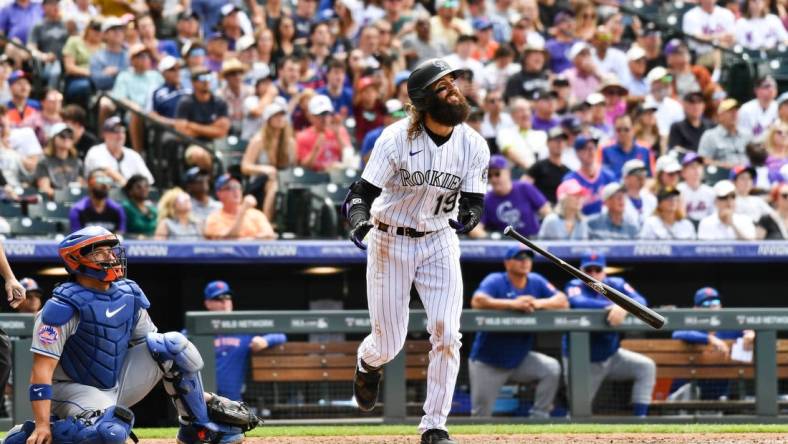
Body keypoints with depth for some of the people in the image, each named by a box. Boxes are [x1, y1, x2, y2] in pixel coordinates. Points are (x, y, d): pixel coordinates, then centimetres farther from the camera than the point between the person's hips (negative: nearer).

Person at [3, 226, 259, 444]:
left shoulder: (129, 295, 2)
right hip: (78, 390, -7)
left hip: (119, 383, 7)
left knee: (174, 344, -8)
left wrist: (197, 391, 4)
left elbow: (155, 349, 10)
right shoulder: (63, 307, -20)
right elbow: (42, 368, -23)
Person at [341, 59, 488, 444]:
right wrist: (359, 220, -40)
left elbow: (475, 202, -6)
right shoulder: (397, 138, -17)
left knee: (446, 334, -13)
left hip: (439, 242, 2)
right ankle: (367, 363, 43)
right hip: (390, 242, -2)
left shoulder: (473, 146, -7)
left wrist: (467, 216, -31)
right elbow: (363, 192, -18)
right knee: (389, 345, 3)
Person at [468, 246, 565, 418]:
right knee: (481, 414, -4)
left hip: (520, 360, 4)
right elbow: (477, 301, -32)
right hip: (487, 363, -4)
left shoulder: (536, 282, 1)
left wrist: (539, 303, -29)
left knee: (552, 368, -20)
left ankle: (539, 418, -11)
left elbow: (562, 301, -9)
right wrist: (513, 304, -42)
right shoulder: (495, 281, -13)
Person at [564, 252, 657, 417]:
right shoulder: (575, 286, -11)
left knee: (646, 366, -16)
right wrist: (610, 306, -44)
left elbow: (640, 301, -19)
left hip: (611, 355, 3)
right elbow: (577, 303, -35)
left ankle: (639, 418, -14)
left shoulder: (616, 285, -3)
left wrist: (623, 307, -42)